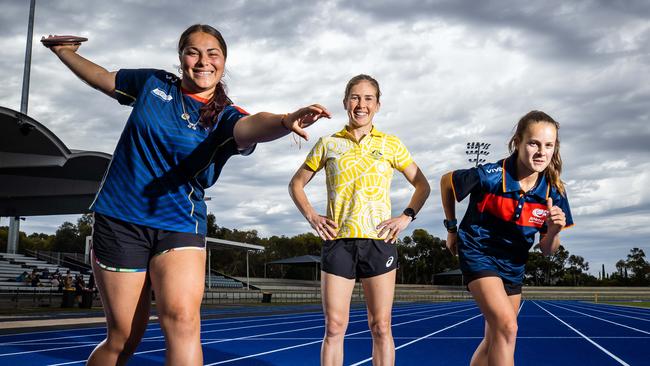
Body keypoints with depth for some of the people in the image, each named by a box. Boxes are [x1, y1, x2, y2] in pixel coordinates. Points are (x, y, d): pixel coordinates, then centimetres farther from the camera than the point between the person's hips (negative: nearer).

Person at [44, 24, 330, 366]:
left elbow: (250, 126, -28)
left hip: (179, 225, -1)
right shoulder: (153, 83, 6)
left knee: (182, 320, -25)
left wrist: (285, 120, -50)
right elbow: (103, 78, 27)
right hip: (119, 219, 1)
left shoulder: (224, 116, -2)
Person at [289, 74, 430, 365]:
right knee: (334, 326, -1)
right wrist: (311, 217, 2)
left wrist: (407, 217, -1)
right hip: (338, 240, 0)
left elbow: (422, 185, 14)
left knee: (380, 327, 2)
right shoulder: (328, 144, 8)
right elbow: (296, 183, 16)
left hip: (378, 240, 0)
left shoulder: (391, 145, 7)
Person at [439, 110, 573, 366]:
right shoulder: (490, 176, -24)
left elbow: (547, 251, -2)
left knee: (495, 339, 12)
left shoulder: (553, 192, -11)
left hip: (513, 265, 6)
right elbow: (446, 181, -4)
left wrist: (553, 231, -25)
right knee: (507, 327, -23)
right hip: (478, 253, -6)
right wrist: (452, 229, 2)